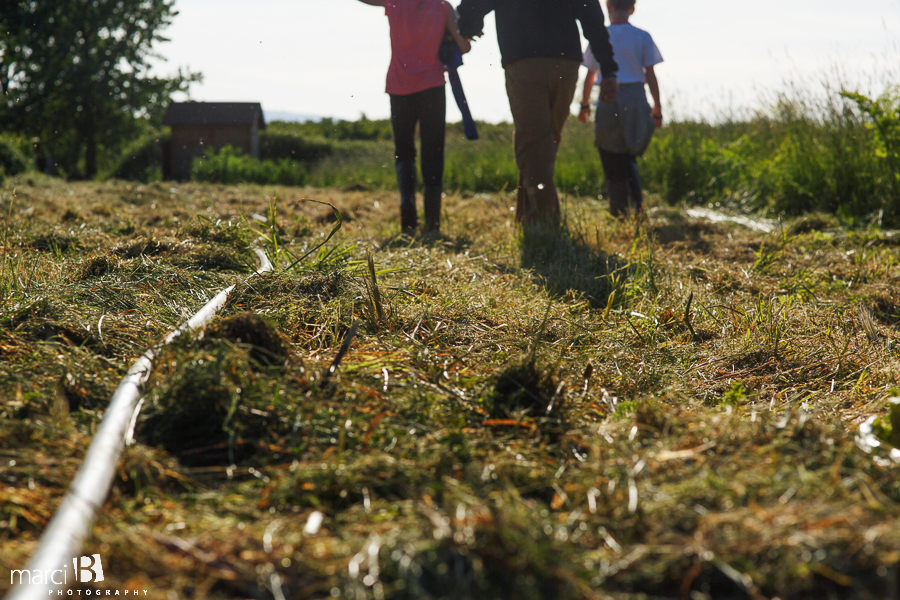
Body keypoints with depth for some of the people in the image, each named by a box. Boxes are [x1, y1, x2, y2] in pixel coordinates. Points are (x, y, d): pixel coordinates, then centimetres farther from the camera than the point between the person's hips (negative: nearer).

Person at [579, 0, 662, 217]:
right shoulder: (642, 37, 2)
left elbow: (590, 75, 6)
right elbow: (650, 75, 0)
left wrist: (585, 104, 17)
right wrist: (657, 107, 6)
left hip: (609, 101, -1)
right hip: (636, 98, 2)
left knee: (612, 159, 5)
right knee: (628, 157, 17)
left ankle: (619, 211, -1)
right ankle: (637, 198, -6)